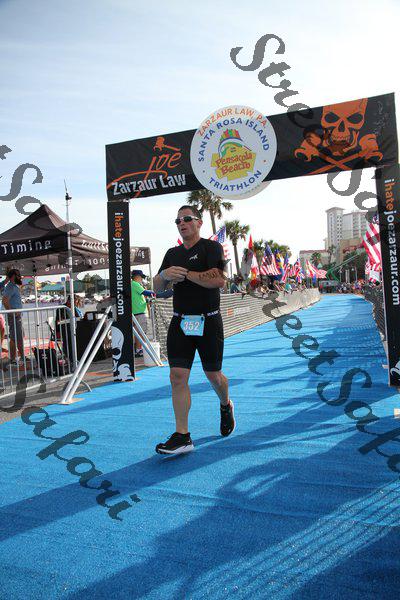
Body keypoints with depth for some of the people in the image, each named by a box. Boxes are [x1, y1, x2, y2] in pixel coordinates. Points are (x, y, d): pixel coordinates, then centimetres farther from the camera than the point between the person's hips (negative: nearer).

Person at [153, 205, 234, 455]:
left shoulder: (211, 247, -3)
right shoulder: (173, 253, 15)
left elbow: (218, 280, -18)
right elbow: (157, 288, 14)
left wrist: (185, 274, -15)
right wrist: (164, 275, -9)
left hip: (208, 321, -4)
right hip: (180, 322, 5)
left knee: (213, 375, 8)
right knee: (178, 376, -5)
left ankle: (226, 406, 41)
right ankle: (182, 437, 1)